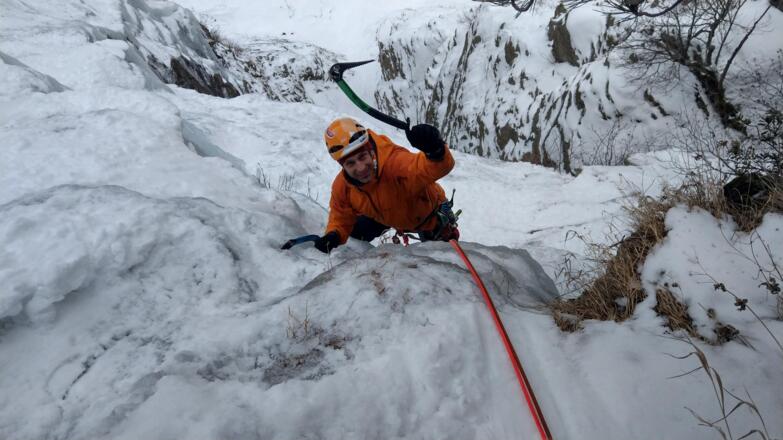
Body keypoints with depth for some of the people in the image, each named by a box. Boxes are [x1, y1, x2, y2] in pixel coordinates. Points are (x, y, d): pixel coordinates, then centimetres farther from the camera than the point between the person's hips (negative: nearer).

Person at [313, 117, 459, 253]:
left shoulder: (395, 162, -51)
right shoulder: (341, 186, -29)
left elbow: (438, 167, -68)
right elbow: (341, 217, -12)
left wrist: (435, 151, -91)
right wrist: (333, 235, -33)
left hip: (429, 213, -4)